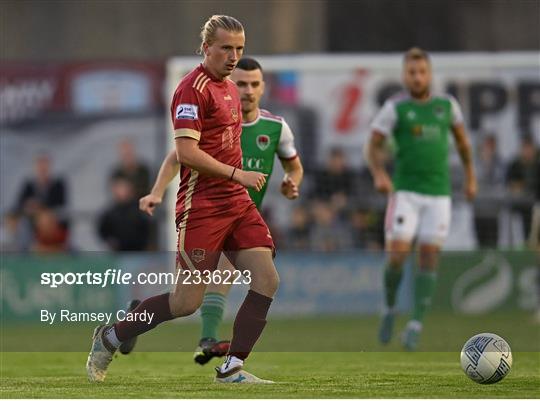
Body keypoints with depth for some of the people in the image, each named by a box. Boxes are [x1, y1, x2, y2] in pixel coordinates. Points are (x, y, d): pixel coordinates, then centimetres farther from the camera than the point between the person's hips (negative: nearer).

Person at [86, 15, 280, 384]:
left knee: (267, 280, -6)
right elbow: (186, 151, -21)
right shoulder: (193, 88, -13)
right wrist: (237, 174, -21)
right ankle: (111, 337, 15)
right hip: (201, 207, -8)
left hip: (237, 202, 8)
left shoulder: (231, 88, 15)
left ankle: (232, 368, -1)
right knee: (188, 302, -5)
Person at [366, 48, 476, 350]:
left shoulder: (446, 104, 5)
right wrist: (379, 175, -23)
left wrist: (471, 177, 22)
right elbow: (374, 146, -4)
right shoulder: (395, 107, -4)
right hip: (405, 191, -2)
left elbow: (462, 138, 21)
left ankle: (416, 325, 8)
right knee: (397, 254, -12)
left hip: (439, 193, 2)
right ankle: (390, 309, 13)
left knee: (429, 257, -1)